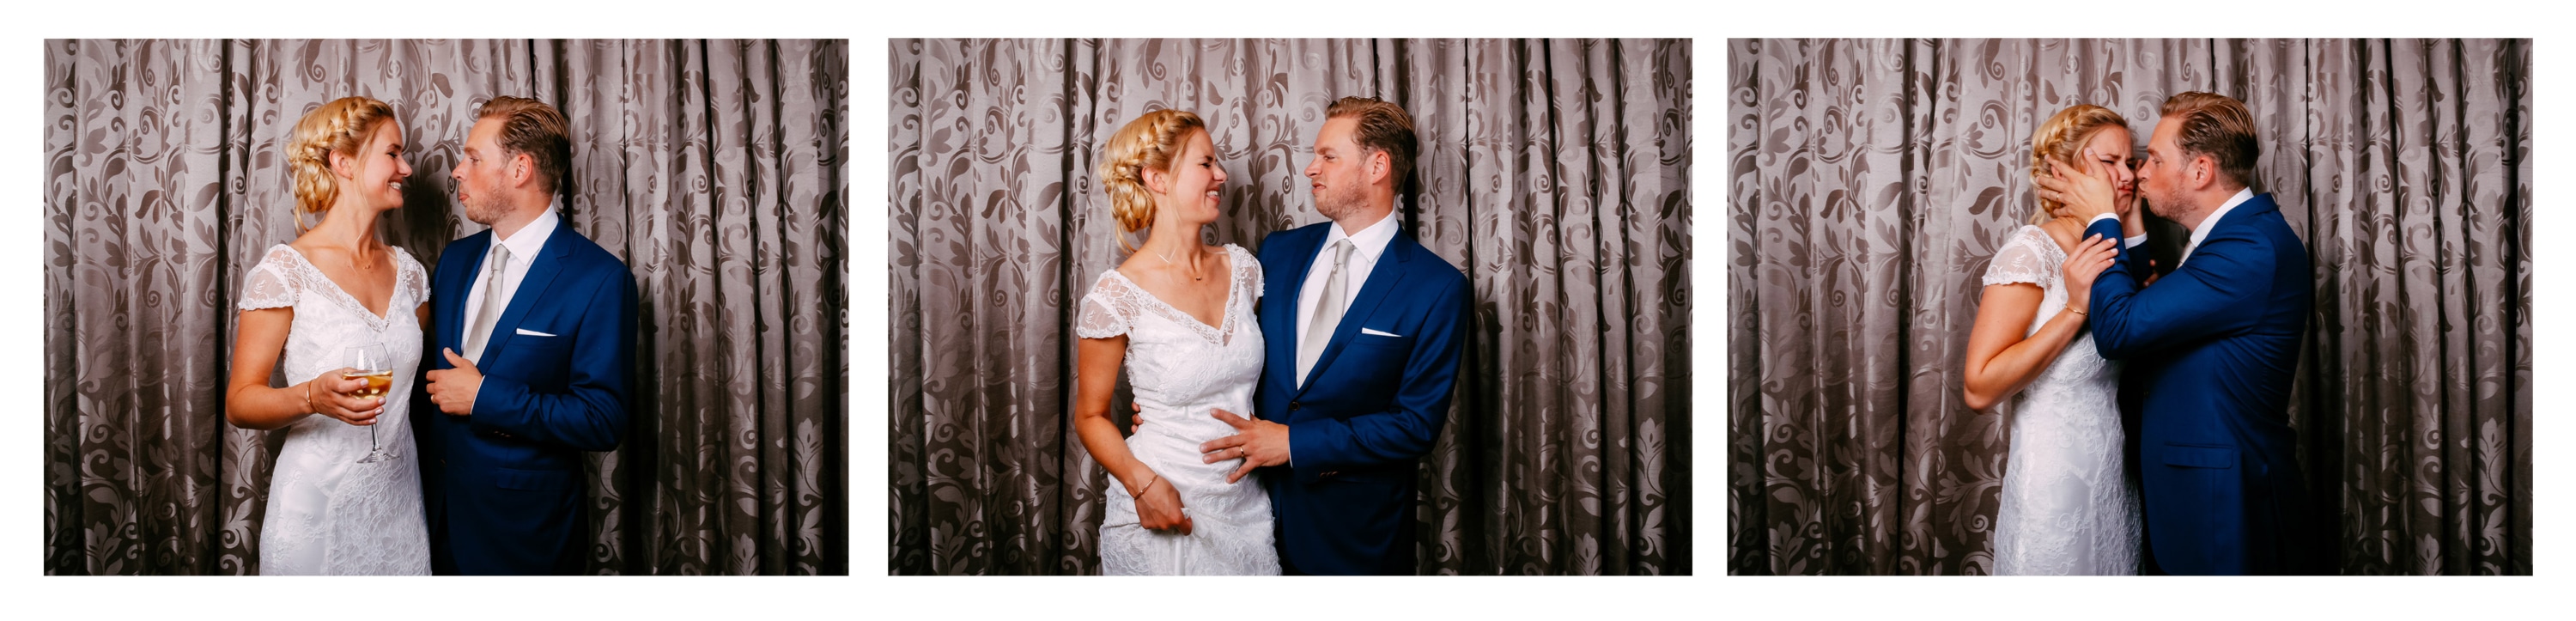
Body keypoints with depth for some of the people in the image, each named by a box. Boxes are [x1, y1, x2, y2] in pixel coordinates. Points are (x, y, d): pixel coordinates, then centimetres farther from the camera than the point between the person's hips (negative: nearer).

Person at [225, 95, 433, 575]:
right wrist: (313, 396, -27)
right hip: (316, 508, -5)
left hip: (399, 503, 5)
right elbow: (239, 404, -11)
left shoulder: (407, 272, 8)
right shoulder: (286, 271, -10)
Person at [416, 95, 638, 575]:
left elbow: (603, 420, -19)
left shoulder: (600, 279, -15)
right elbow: (433, 370, 16)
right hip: (440, 514, 6)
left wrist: (485, 396, -20)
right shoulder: (455, 259, 8)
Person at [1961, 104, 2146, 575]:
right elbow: (1980, 387, -21)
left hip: (2113, 478, 7)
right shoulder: (2032, 250, -14)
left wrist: (2135, 233, 1)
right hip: (2055, 481, -7)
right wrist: (2077, 308, -25)